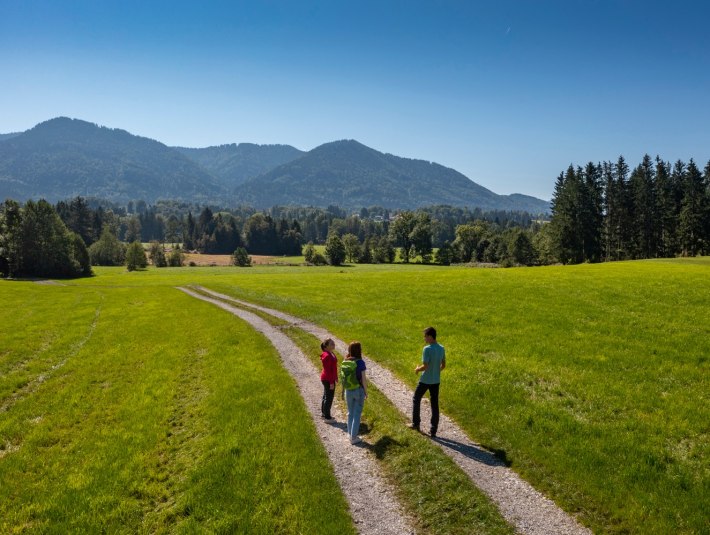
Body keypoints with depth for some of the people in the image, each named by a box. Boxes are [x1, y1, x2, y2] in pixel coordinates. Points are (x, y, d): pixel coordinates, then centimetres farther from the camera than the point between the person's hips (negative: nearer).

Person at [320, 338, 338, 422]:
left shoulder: (331, 353, 5)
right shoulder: (327, 356, -25)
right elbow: (327, 370, -24)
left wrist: (335, 377, 18)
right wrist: (331, 382, -21)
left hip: (330, 378, 10)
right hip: (328, 380, -10)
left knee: (326, 396, 20)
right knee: (329, 397, 1)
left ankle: (324, 413, 34)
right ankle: (327, 417, 13)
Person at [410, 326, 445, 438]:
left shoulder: (427, 349, -21)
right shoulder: (441, 348, 1)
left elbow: (425, 366, -22)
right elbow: (443, 365, 8)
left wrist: (418, 369, -3)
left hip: (425, 380, -6)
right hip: (436, 381, 6)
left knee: (416, 399, 17)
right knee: (435, 404, 9)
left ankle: (416, 423, 25)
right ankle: (433, 430, 13)